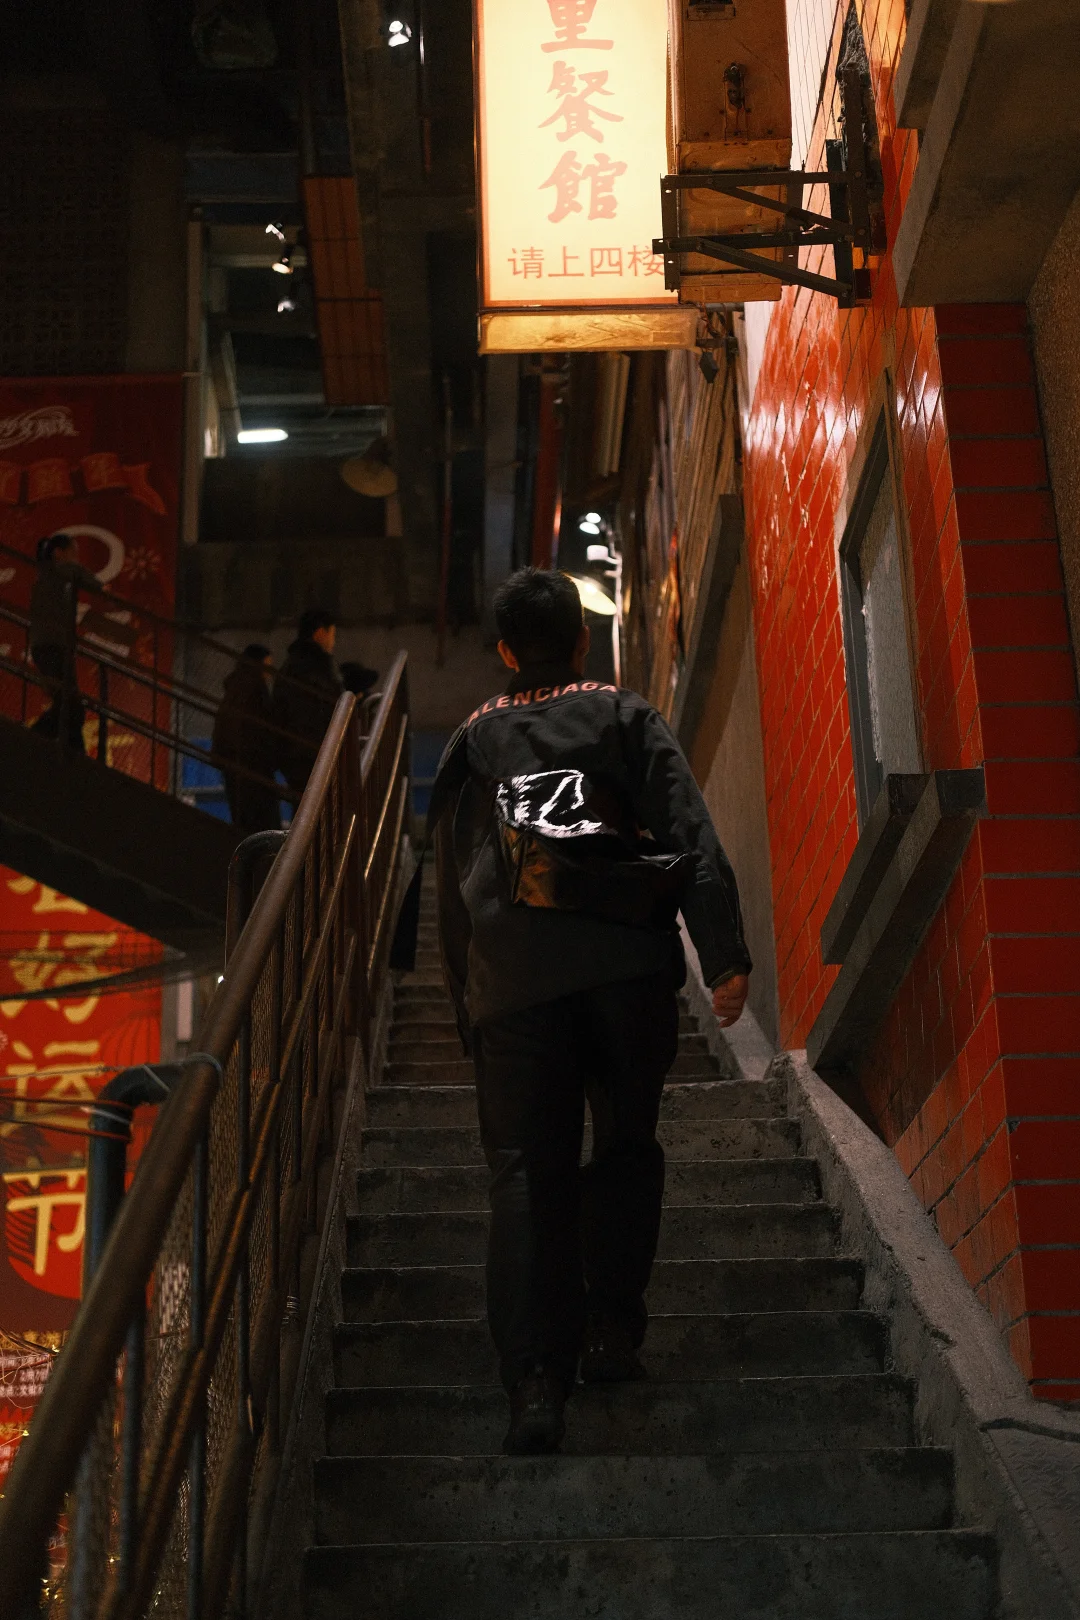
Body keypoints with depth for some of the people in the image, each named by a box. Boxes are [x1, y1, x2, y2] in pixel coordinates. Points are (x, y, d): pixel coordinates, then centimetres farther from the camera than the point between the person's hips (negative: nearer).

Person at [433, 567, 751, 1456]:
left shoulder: (472, 743, 19)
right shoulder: (628, 719, 12)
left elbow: (451, 883, 19)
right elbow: (693, 839, -1)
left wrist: (468, 1002, 25)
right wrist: (725, 955, -5)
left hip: (511, 974, 1)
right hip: (627, 960, -1)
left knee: (527, 1170, 1)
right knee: (626, 1146, 15)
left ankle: (538, 1379, -7)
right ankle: (612, 1330, 8)